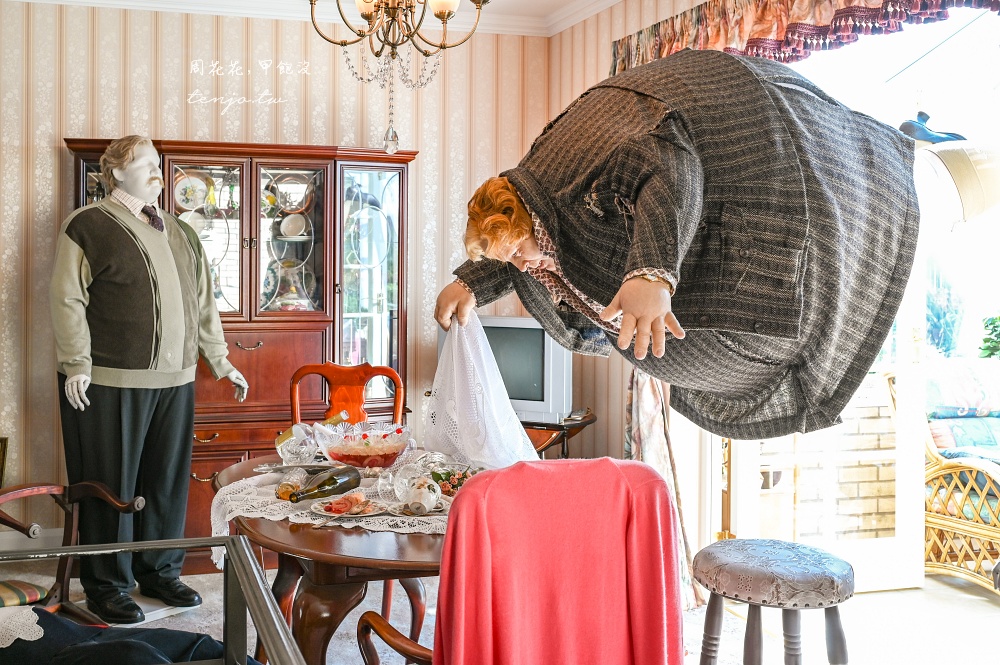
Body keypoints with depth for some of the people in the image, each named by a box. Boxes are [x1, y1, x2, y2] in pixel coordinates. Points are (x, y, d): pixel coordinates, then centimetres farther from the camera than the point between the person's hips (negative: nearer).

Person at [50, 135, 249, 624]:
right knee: (112, 484, 2)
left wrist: (220, 361, 16)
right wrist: (77, 364, -13)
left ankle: (160, 571, 26)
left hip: (174, 381, 6)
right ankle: (107, 586, 15)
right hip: (110, 382, -5)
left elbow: (203, 303, 20)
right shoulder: (88, 226, -1)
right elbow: (67, 299, -6)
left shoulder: (181, 234, 18)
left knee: (168, 480, 11)